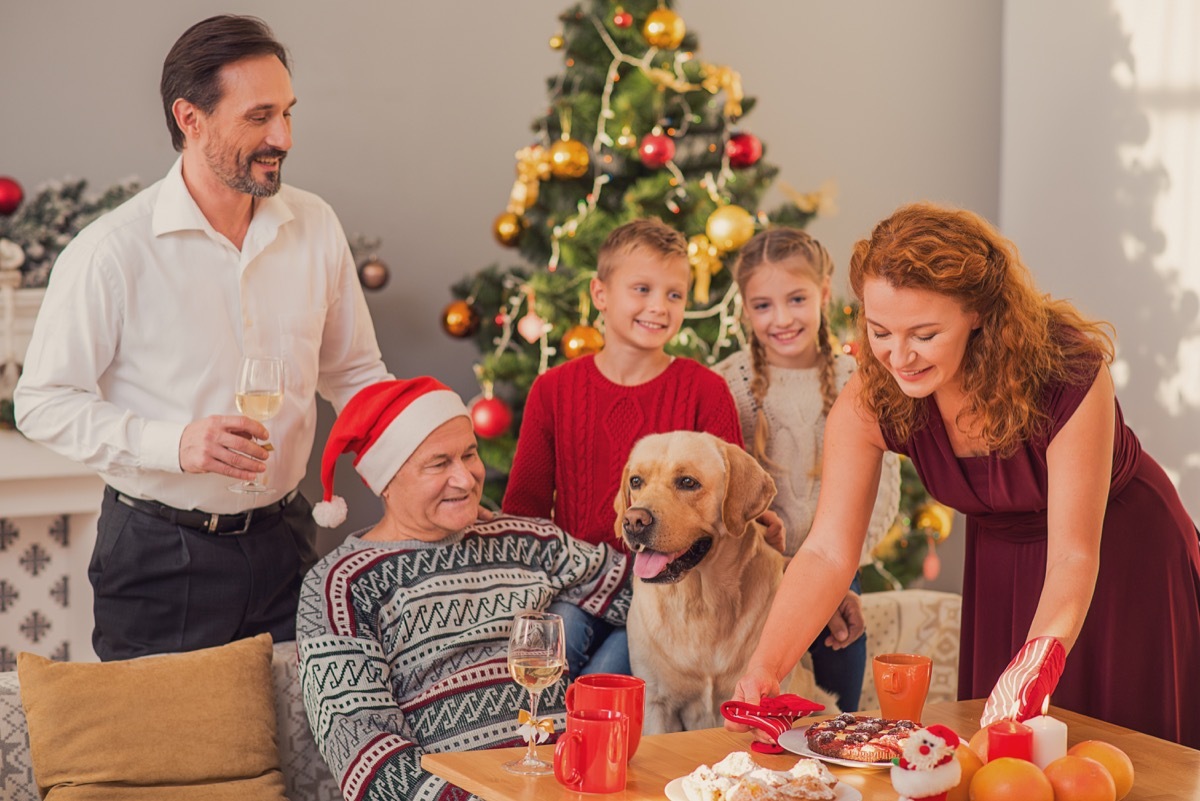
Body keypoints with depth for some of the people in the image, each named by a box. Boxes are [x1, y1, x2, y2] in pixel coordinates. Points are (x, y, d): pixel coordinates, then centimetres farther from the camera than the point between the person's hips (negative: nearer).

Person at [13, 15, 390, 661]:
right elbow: (42, 403, -10)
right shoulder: (111, 252, -14)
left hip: (283, 538, 4)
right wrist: (173, 443, -23)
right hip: (158, 557, -4)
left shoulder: (314, 226, 1)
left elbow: (354, 373, 12)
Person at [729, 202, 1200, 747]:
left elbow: (1074, 557, -34)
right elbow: (828, 552, -24)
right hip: (1002, 570, 3)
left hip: (1125, 554, -3)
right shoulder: (869, 403, -24)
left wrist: (1037, 665, -51)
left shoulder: (1068, 374, -34)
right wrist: (764, 668, -38)